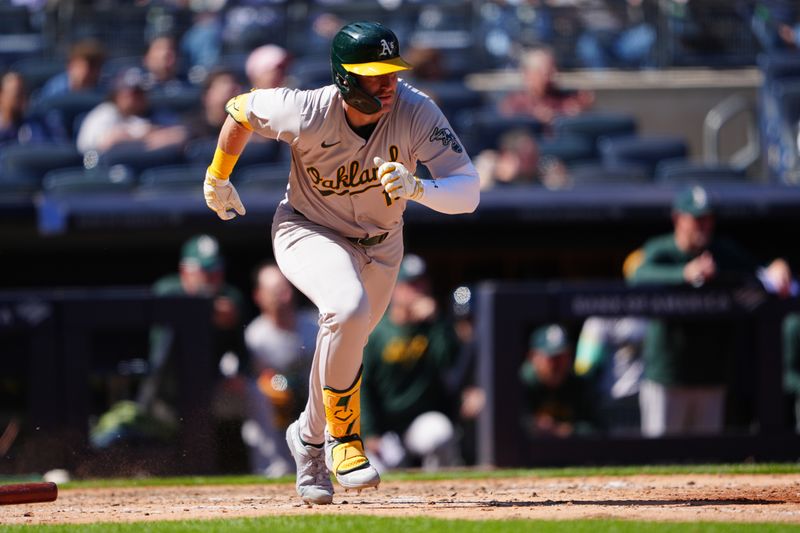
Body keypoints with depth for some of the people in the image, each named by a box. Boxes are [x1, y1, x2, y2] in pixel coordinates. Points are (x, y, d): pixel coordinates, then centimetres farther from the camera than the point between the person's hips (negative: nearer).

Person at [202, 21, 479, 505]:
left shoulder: (415, 111, -29)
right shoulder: (307, 114, -31)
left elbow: (469, 190, -32)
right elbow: (242, 110, -10)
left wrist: (416, 187, -51)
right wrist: (217, 179, 4)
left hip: (379, 244, 3)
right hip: (308, 232, -3)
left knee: (345, 344, 19)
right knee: (349, 306, -33)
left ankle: (311, 437, 50)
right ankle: (343, 436, -14)